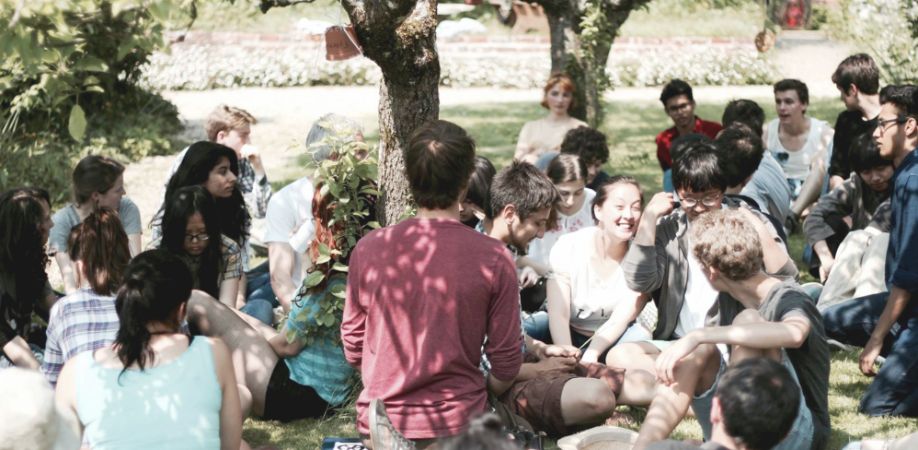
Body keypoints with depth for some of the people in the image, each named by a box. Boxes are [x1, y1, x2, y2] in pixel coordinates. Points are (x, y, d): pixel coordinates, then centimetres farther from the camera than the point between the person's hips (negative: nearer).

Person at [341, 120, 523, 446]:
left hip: (379, 420, 2)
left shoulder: (368, 249, -6)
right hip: (457, 422, -2)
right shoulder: (494, 259, -10)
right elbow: (506, 362, -3)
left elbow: (352, 346, 5)